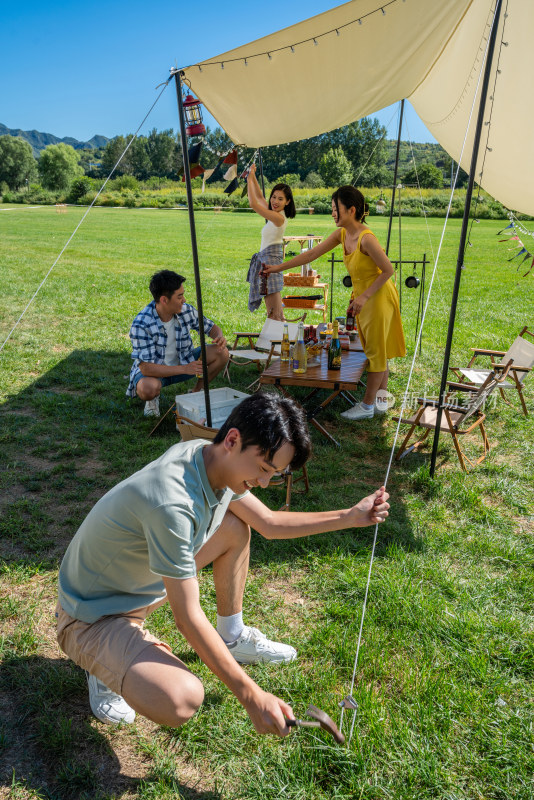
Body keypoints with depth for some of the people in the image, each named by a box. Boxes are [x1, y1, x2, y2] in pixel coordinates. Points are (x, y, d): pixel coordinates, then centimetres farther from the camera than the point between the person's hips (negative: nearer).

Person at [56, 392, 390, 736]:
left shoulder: (210, 458, -11)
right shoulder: (172, 504, -38)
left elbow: (269, 522, 3)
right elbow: (189, 618, -29)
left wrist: (350, 517, -2)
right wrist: (252, 696, -24)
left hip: (143, 585, 8)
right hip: (93, 617, -8)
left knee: (235, 527, 3)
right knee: (181, 700, -31)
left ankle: (233, 637, 21)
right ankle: (109, 664, 2)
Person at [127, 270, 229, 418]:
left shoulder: (186, 310, -13)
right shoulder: (141, 324, -28)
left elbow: (210, 327, 4)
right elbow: (145, 367, -31)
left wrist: (219, 337, -22)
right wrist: (184, 369, -35)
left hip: (183, 361, 5)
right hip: (154, 370, -5)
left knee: (221, 353, -13)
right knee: (148, 388, -40)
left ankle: (197, 392, 6)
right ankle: (153, 398, 0)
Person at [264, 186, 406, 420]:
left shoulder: (366, 239, -27)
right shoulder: (342, 234, -1)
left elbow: (388, 270, -21)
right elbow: (311, 254, 4)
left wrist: (364, 296, -21)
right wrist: (279, 267, 4)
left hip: (378, 297, -8)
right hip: (363, 296, 8)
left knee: (376, 350, 5)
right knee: (374, 349, 17)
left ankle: (367, 405, 17)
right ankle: (381, 398, 32)